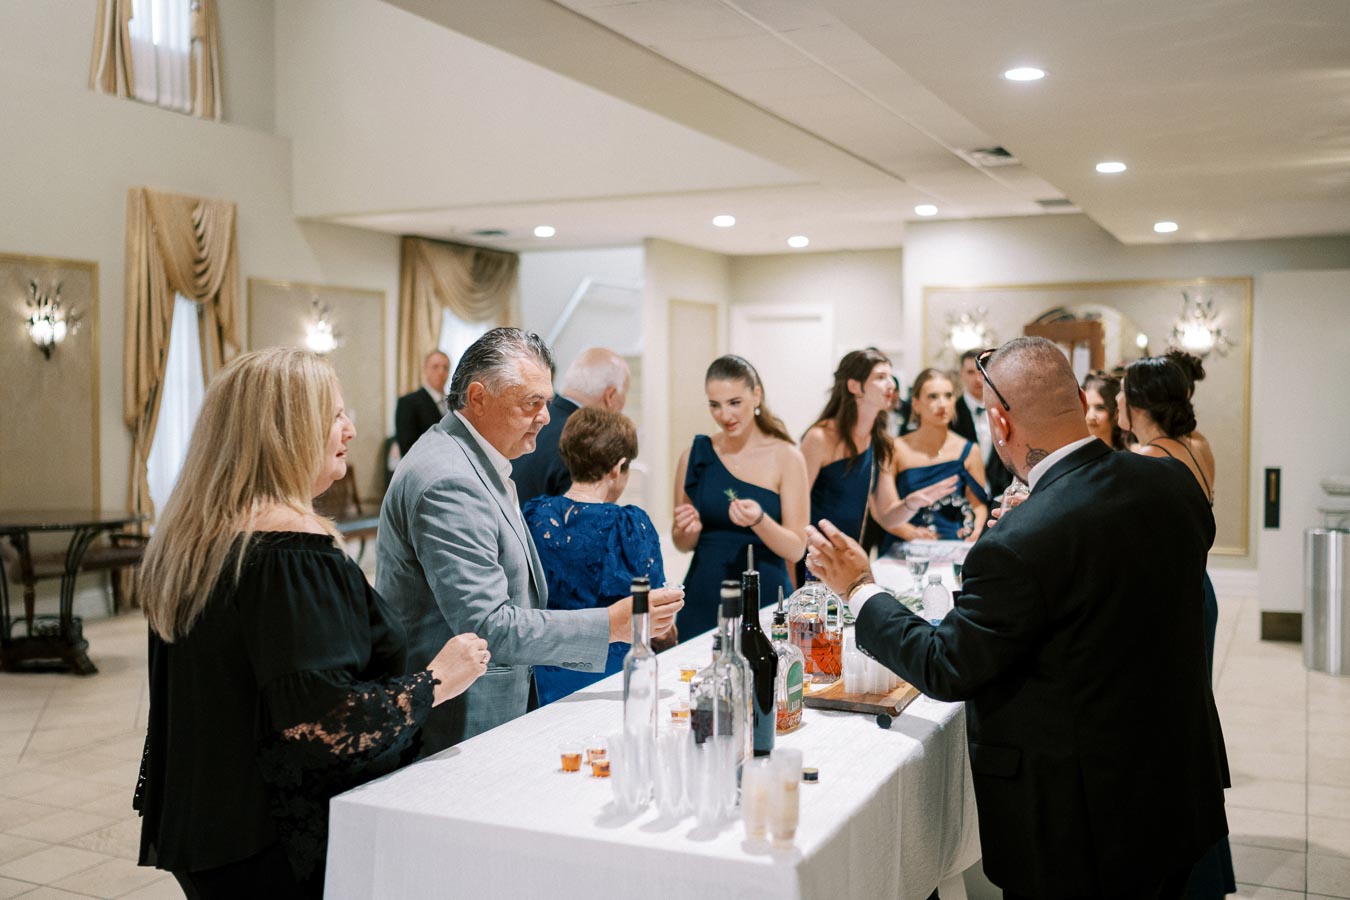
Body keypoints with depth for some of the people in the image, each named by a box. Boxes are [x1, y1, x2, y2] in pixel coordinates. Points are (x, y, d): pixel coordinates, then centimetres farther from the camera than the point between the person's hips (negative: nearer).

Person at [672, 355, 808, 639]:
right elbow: (683, 545, 10)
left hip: (766, 597, -2)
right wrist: (689, 530, -11)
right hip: (704, 600, 2)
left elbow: (796, 549, -6)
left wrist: (759, 521, -23)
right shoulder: (695, 455, 2)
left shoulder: (786, 457, -4)